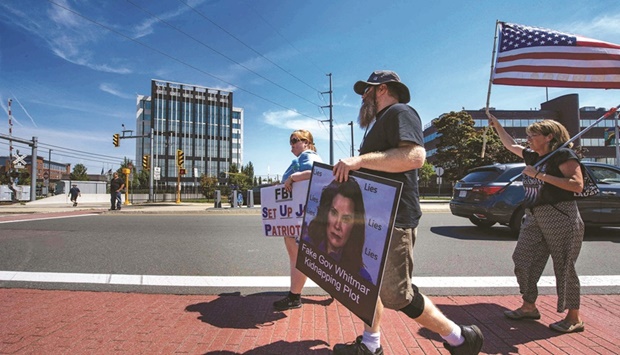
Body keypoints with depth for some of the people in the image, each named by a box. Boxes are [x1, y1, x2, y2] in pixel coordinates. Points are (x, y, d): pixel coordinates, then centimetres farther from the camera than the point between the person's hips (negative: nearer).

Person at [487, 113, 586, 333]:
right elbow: (510, 144, 30)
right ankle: (529, 307, 21)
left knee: (564, 266, -1)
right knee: (523, 260, 7)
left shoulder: (563, 155, -8)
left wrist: (540, 175, -21)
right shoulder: (532, 156, 13)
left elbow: (577, 185, -19)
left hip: (560, 217, -8)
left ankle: (574, 318, 14)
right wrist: (496, 124, 32)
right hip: (534, 217, 8)